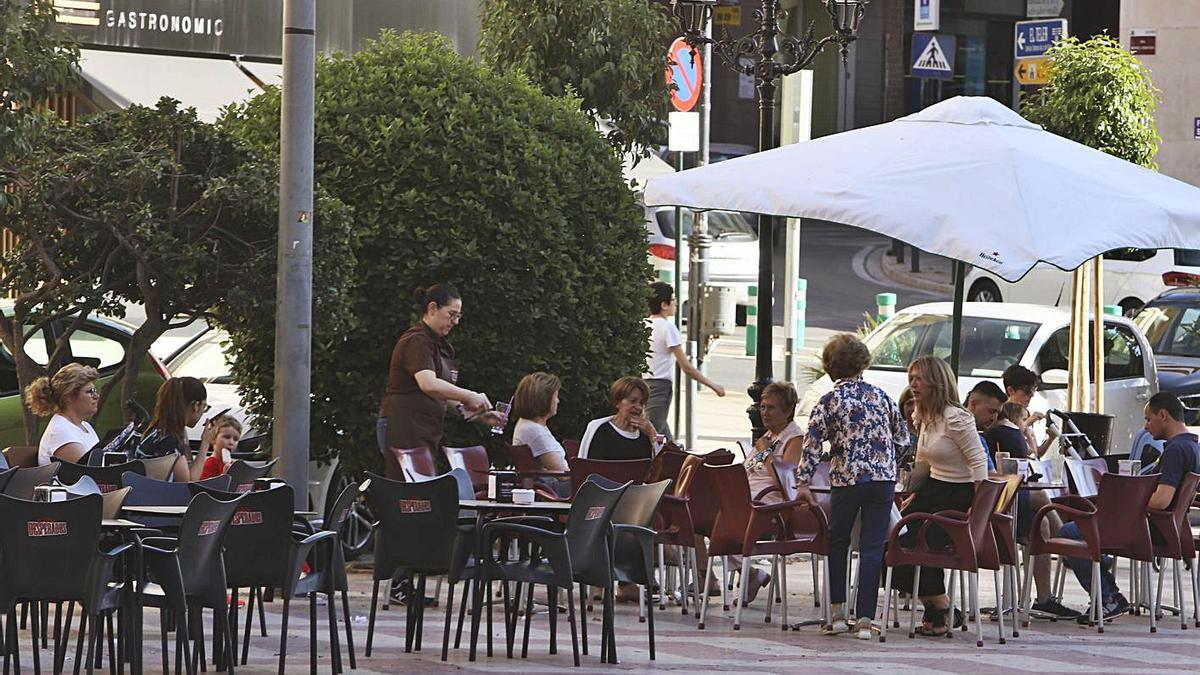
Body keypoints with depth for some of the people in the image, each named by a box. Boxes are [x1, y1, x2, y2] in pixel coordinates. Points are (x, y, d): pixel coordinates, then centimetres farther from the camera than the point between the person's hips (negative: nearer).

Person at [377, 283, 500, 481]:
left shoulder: (438, 345, 22)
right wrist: (470, 397, -22)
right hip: (404, 428, -10)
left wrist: (479, 414, 13)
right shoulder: (417, 341, -10)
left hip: (426, 432, 10)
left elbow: (443, 397, 24)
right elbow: (428, 384, -26)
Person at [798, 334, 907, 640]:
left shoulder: (829, 402, -3)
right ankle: (865, 619, -2)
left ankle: (838, 613, 12)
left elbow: (812, 445, -7)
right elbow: (903, 437, 12)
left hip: (846, 480, -2)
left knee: (837, 543, 17)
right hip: (883, 478, 2)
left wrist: (804, 482, -2)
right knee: (872, 547, 3)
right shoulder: (880, 396, 6)